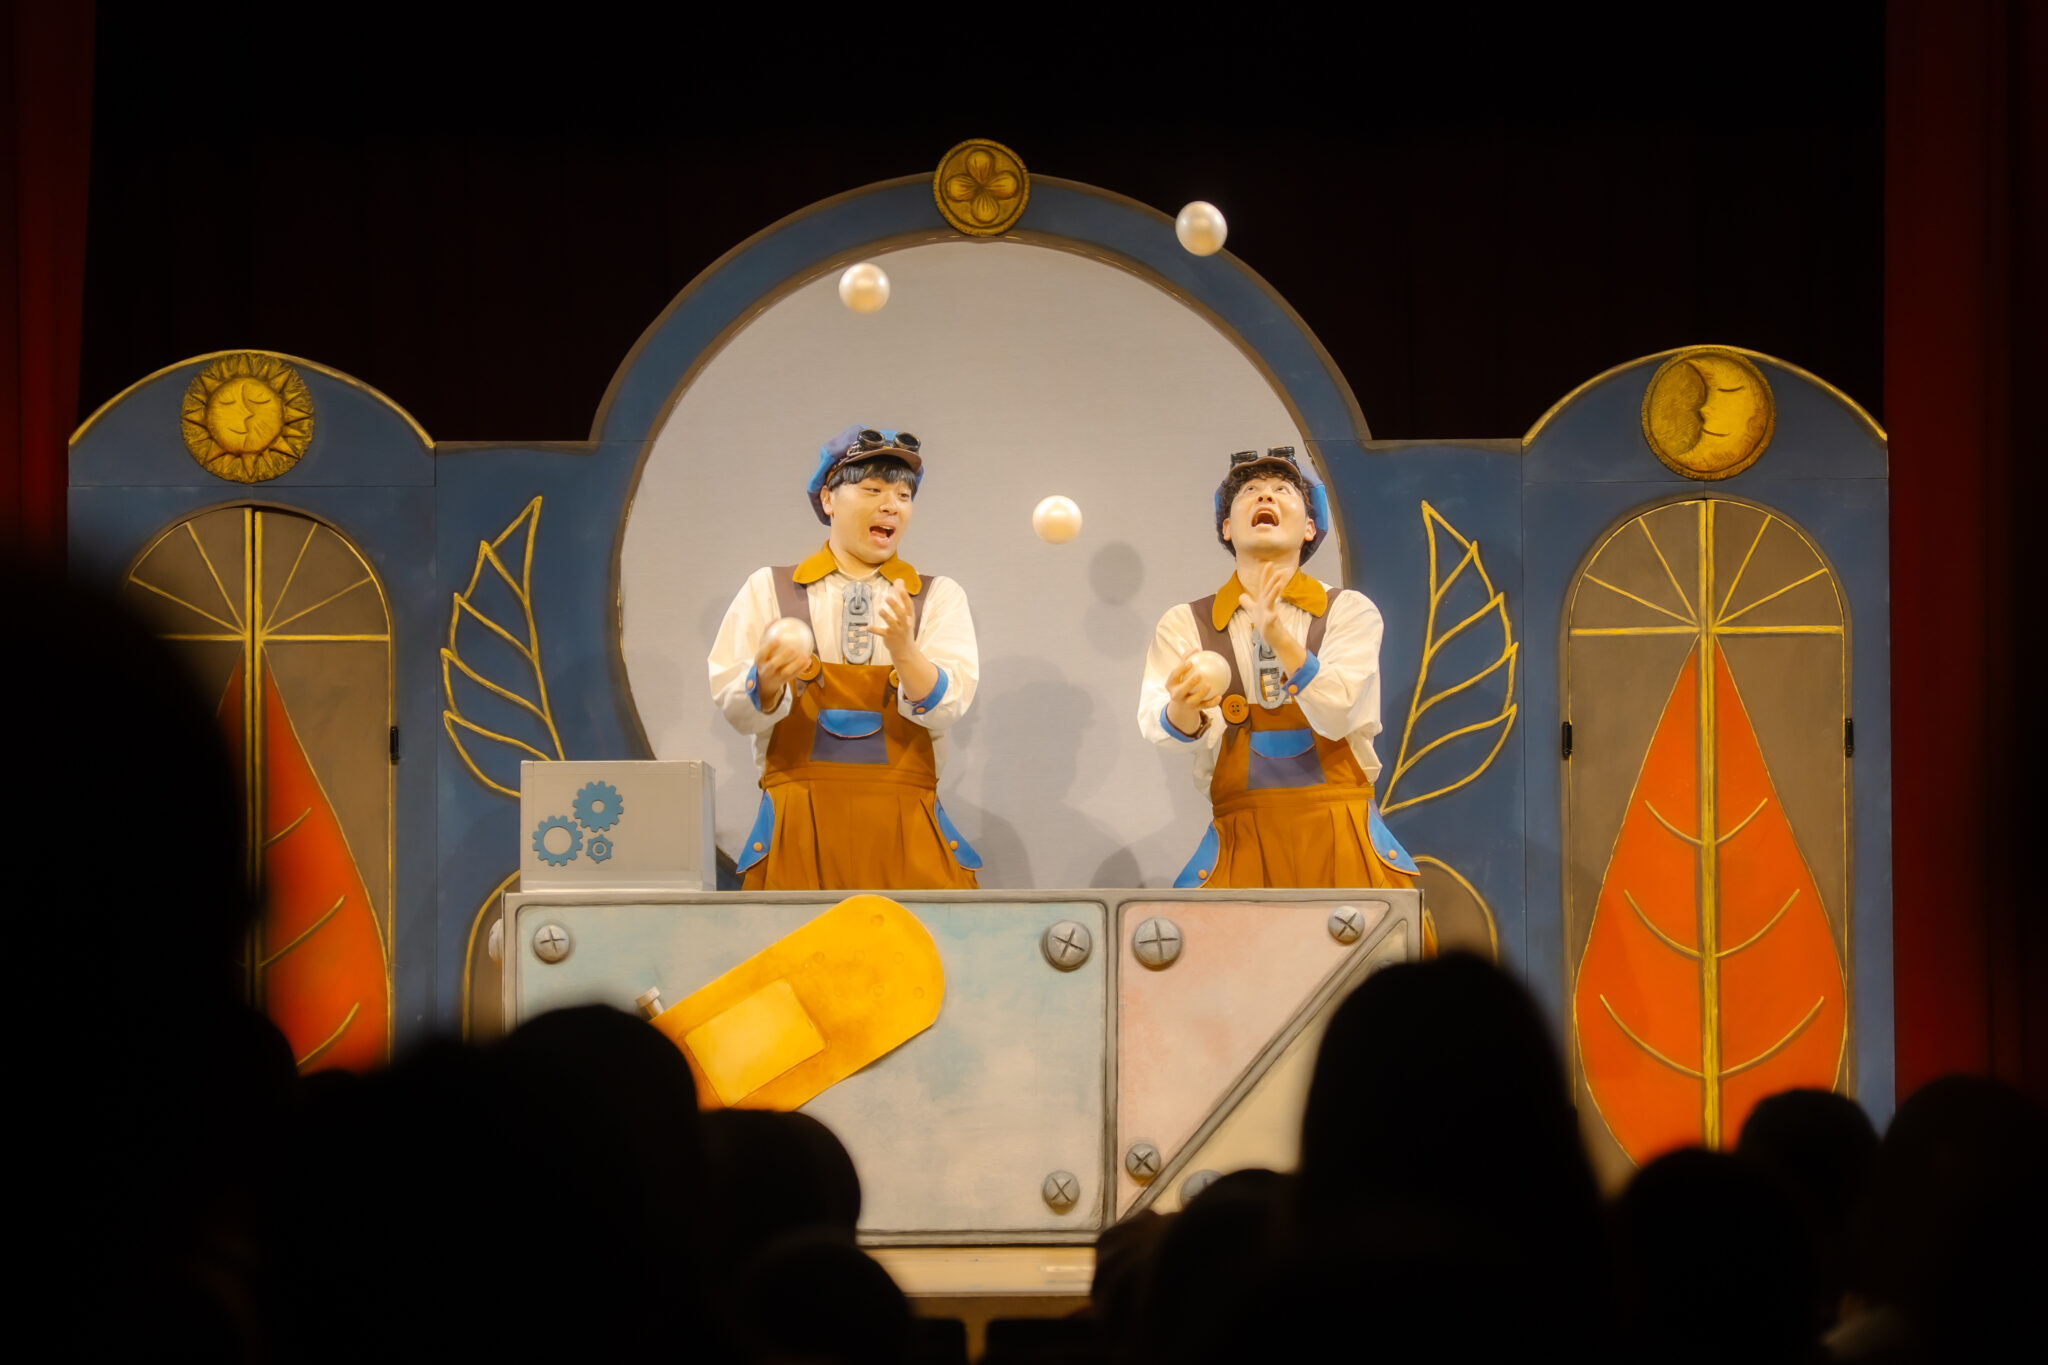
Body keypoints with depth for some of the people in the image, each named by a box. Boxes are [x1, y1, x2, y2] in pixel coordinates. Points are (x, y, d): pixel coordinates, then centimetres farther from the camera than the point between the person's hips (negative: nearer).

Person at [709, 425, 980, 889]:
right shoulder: (769, 590, 11)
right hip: (798, 828, 0)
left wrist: (903, 649, -24)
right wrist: (766, 681, -21)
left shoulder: (939, 597, 12)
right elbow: (735, 709, 1)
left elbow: (945, 707, -5)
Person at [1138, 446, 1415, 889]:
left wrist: (1278, 637, -27)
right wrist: (1183, 707, -33)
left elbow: (1339, 716, -11)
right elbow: (1159, 728, -8)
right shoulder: (1185, 625, 9)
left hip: (1340, 835, 0)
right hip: (1242, 837, 0)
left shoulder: (1349, 611, 6)